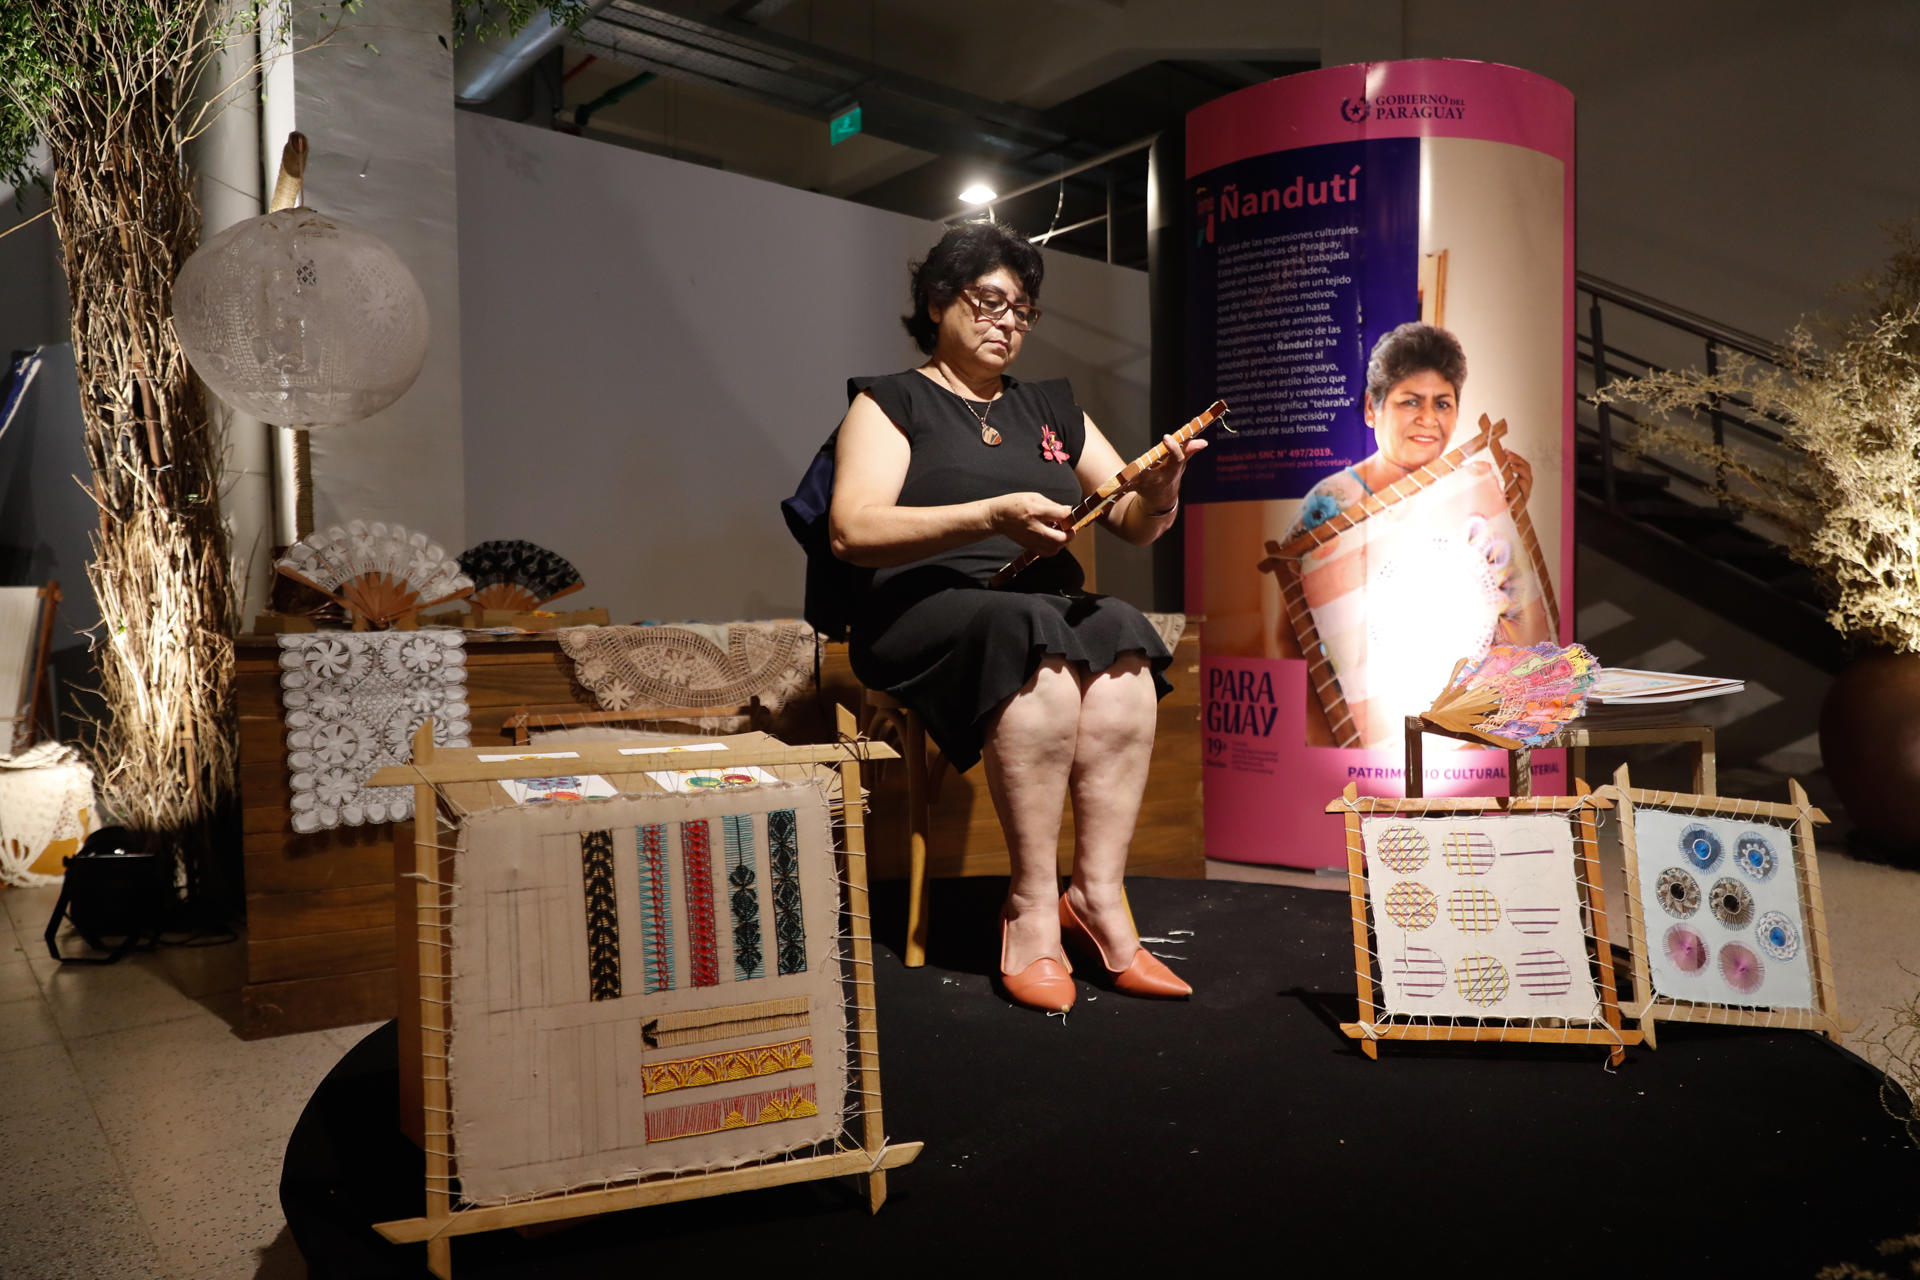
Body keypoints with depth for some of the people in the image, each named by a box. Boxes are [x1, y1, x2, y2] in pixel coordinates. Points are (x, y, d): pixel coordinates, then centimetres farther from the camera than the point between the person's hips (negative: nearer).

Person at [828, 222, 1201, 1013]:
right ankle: (1033, 903, -27)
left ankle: (1096, 896, -27)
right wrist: (993, 516, -21)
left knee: (1123, 643, -29)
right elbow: (852, 532, -9)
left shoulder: (1051, 410, 23)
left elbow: (1136, 527, 19)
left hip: (1053, 610, 4)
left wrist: (1158, 491, -6)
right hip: (928, 612, -4)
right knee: (1039, 648, -35)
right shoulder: (892, 402, 8)